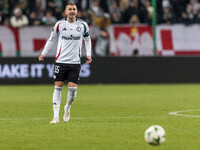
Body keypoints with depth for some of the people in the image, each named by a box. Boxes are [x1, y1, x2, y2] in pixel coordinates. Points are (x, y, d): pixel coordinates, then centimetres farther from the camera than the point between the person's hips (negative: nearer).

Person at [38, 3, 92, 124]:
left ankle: (67, 108, 24)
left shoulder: (83, 25, 3)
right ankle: (56, 116, -1)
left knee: (73, 88, -7)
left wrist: (88, 54, 9)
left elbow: (87, 39, 19)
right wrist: (44, 53, 9)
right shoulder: (60, 24, 1)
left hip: (75, 62, 1)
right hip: (61, 60, 0)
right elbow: (52, 39, 14)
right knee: (58, 87, -4)